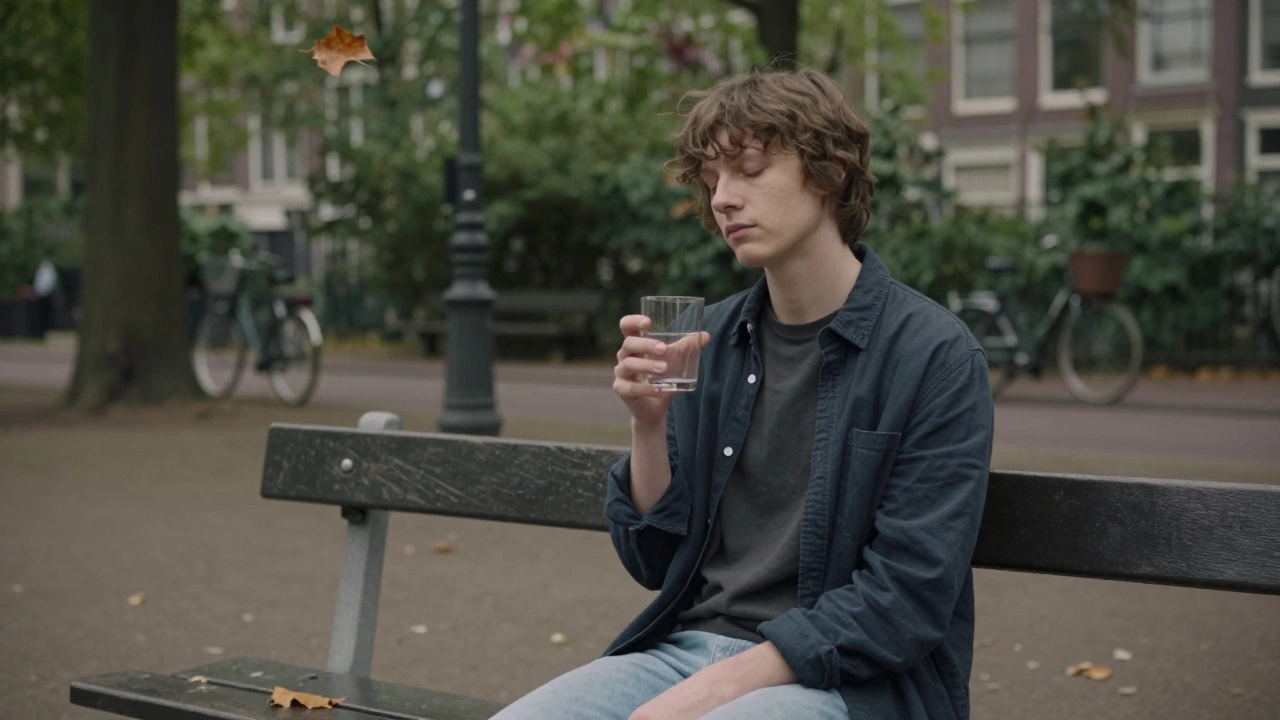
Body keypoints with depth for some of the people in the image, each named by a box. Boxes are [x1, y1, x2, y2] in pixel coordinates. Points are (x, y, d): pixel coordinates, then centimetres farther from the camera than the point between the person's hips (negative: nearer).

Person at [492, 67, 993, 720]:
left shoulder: (934, 355, -8)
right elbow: (656, 562, 11)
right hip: (691, 643, 5)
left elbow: (908, 594, -13)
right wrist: (649, 422, -6)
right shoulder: (712, 339, 8)